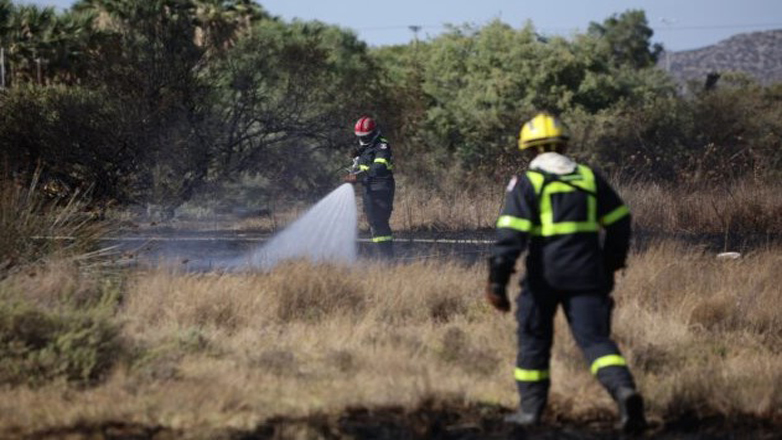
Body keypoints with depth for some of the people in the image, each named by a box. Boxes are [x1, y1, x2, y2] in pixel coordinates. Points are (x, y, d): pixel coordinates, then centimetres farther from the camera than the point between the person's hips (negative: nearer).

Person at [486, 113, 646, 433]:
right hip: (586, 274, 3)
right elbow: (619, 221, 17)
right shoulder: (589, 178, 11)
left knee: (534, 340, 14)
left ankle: (530, 409, 18)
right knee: (594, 338, -1)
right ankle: (624, 388, -26)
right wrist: (610, 264, 28)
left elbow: (510, 235, -12)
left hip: (544, 274, -3)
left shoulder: (526, 183, -2)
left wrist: (497, 281, -12)